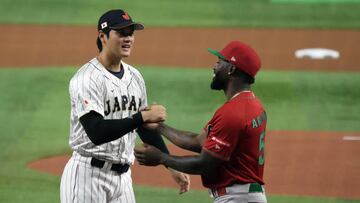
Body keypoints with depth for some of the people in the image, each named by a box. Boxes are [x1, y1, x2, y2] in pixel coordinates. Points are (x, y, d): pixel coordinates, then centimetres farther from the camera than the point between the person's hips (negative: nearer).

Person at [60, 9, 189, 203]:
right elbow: (96, 132, -26)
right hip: (89, 174, -8)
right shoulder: (87, 78, -14)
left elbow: (145, 128, 21)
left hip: (122, 176, 8)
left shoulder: (134, 77, 11)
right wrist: (143, 117, -28)